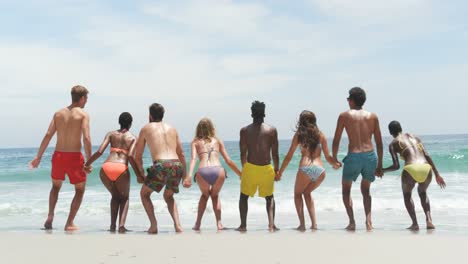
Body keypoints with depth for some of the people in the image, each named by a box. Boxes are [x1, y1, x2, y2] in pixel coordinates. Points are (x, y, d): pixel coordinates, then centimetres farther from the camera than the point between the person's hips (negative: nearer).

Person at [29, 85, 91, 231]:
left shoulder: (58, 113, 8)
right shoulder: (83, 114, -5)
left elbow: (48, 135, 1)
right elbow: (86, 138, -16)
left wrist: (38, 156, 5)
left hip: (58, 155, 4)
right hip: (74, 157, -4)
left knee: (56, 186, 28)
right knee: (80, 190, 15)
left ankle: (50, 216, 10)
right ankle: (70, 223, 6)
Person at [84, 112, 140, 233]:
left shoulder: (111, 134, 18)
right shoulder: (133, 138, 12)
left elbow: (100, 152, 5)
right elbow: (130, 156, -4)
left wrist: (86, 164, 14)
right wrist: (138, 175, 1)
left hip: (106, 168, 2)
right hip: (121, 170, -2)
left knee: (115, 196, 28)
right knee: (124, 198, 21)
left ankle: (113, 225, 13)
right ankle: (121, 225, -1)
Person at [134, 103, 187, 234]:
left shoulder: (146, 128, 17)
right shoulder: (172, 129, 25)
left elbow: (138, 156, 20)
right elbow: (181, 154, 25)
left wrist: (142, 173, 32)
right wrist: (185, 174, 30)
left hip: (160, 165, -4)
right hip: (177, 165, 4)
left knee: (144, 194, 21)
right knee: (168, 196, 28)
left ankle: (153, 225, 5)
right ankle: (177, 225, 8)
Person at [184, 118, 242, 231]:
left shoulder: (195, 142, 22)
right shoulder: (217, 140, 25)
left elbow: (193, 159, 3)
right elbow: (229, 161, 21)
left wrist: (189, 176, -9)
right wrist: (242, 175, 30)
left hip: (202, 172, 0)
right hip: (218, 171, 0)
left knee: (205, 194, 31)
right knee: (215, 195, 30)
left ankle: (198, 223, 22)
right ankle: (219, 223, 15)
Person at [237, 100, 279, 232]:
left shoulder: (244, 130, 1)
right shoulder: (272, 130, 0)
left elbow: (243, 153, 4)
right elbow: (275, 154, 2)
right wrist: (276, 169, 14)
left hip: (250, 167, 0)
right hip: (267, 169, 0)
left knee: (244, 196, 20)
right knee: (269, 197, 19)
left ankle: (243, 225, 13)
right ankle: (271, 225, 5)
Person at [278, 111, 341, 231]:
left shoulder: (299, 134, 8)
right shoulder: (321, 134, 12)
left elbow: (289, 156, 10)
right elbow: (328, 157, 10)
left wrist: (280, 172, 18)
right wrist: (336, 164, 25)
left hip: (305, 169, -3)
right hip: (320, 171, 3)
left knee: (298, 194, 22)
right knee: (307, 192, 29)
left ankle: (302, 224, 8)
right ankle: (314, 223, 20)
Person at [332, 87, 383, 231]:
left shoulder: (345, 115, 4)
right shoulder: (373, 116, 11)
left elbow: (336, 140, 5)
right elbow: (379, 143, 11)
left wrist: (334, 158, 20)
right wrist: (379, 165, 18)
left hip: (353, 156, -3)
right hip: (370, 156, 3)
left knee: (346, 190, 18)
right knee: (365, 190, 25)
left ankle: (352, 222, 3)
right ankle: (368, 219, 7)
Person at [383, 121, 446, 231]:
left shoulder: (393, 144, 13)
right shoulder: (415, 137, 26)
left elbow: (396, 166, 5)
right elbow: (427, 156, 16)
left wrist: (382, 170, 22)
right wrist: (437, 174, 17)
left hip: (411, 169, -4)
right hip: (426, 169, 4)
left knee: (407, 194, 27)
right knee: (422, 193, 33)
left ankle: (415, 223, 11)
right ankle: (429, 220, 13)